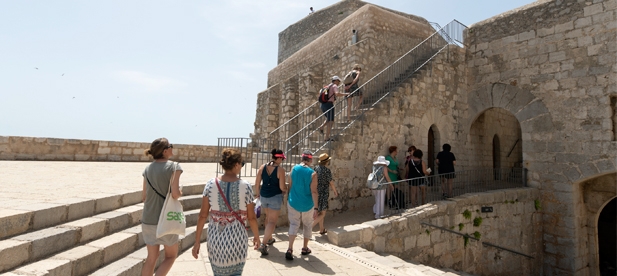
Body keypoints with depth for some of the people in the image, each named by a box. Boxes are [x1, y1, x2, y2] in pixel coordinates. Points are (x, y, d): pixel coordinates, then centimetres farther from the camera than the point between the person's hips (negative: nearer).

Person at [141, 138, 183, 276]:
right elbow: (175, 194, -20)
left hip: (148, 220, 5)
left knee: (152, 257, 19)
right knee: (171, 256, 16)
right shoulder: (174, 167, -13)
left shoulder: (148, 169, 4)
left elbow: (144, 197, 7)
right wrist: (180, 192, 1)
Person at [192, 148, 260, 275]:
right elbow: (251, 217, -5)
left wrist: (197, 240, 3)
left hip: (215, 237, 3)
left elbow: (203, 215, -5)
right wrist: (256, 236, 11)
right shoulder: (245, 186, -11)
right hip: (236, 237, -3)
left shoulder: (211, 184, -6)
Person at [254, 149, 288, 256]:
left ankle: (269, 238, 40)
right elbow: (282, 187, -15)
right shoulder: (280, 169, -14)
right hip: (275, 197, -6)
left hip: (264, 196, 6)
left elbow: (257, 184, 3)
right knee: (272, 221, 3)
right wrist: (286, 189, 7)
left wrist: (258, 193, 19)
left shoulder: (262, 167, 0)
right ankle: (263, 244, -6)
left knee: (268, 217, 25)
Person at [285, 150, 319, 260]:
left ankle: (290, 249, -6)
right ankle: (305, 248, 30)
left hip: (293, 203, 2)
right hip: (307, 205, -2)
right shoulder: (312, 173, -14)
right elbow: (313, 192, -16)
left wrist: (288, 199, 16)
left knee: (293, 225, 8)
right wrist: (316, 208, -13)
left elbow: (290, 186, 4)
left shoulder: (294, 169, -4)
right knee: (307, 226, 18)